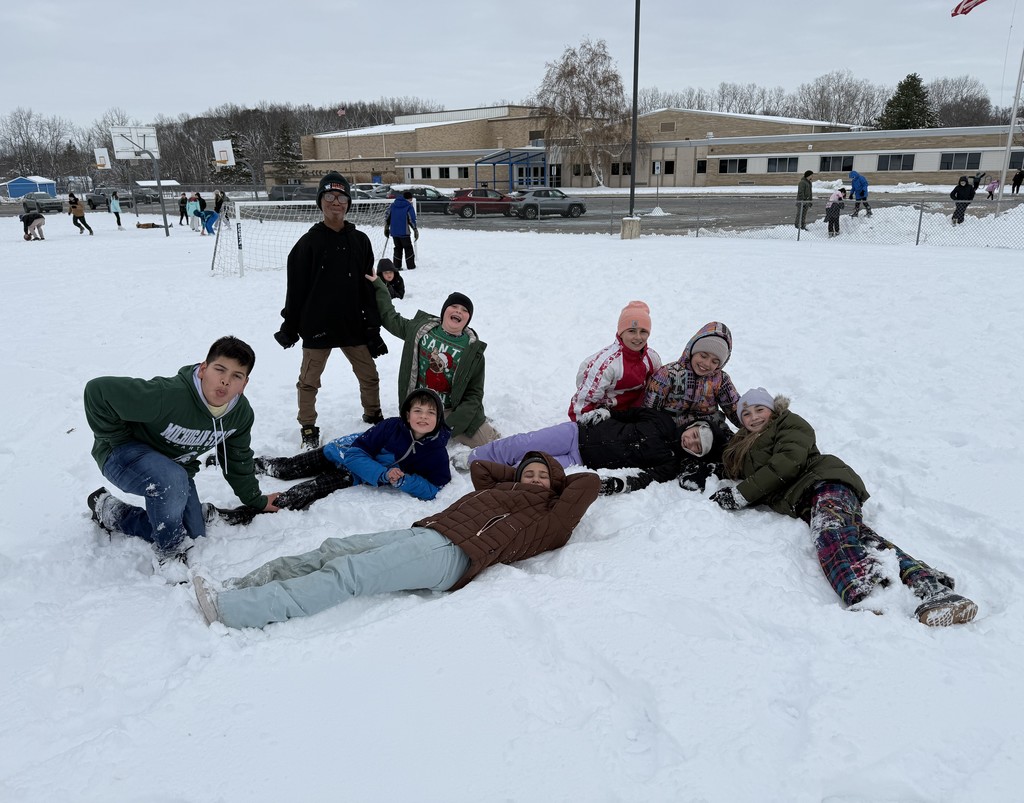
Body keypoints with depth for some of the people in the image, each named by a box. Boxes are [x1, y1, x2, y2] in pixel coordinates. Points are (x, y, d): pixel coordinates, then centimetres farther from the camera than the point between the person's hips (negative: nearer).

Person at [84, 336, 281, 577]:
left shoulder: (241, 413, -15)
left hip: (175, 465, 7)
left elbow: (237, 460, 4)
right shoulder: (167, 396, -38)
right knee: (172, 480, -40)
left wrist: (256, 501, 14)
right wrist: (116, 440, -23)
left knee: (193, 537, 9)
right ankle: (170, 554, -13)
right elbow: (97, 390, -35)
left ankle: (112, 514, 26)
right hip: (124, 454, -7)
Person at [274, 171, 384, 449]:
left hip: (353, 325, 3)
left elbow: (368, 286, 6)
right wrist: (289, 326, 0)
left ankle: (373, 415, 36)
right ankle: (308, 428, 24)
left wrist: (372, 326, 4)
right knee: (309, 381, 6)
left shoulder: (360, 241, 3)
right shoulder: (309, 243, -6)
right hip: (317, 327, -3)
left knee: (369, 376, 12)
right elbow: (296, 288, -2)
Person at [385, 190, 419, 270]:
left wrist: (386, 229, 18)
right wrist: (415, 231, -3)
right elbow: (412, 220, -12)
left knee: (398, 248, 15)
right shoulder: (409, 206, -8)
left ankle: (396, 266, 12)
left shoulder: (393, 204, 9)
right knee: (408, 248, 8)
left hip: (394, 232, 5)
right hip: (404, 232, -5)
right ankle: (411, 266, 9)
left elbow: (387, 217, 10)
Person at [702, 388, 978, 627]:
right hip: (803, 505, 4)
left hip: (826, 481, -4)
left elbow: (787, 463, -4)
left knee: (831, 533, -37)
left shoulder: (789, 423, 14)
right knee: (856, 535, -26)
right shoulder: (741, 449, 34)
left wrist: (741, 494, -6)